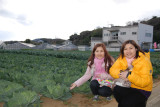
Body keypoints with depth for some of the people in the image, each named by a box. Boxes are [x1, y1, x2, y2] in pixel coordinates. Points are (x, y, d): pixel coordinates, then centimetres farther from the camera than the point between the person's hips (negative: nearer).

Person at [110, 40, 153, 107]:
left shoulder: (144, 61, -18)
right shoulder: (121, 58, -3)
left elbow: (145, 82, -25)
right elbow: (112, 70, -9)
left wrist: (129, 75, -34)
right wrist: (121, 73, -29)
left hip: (141, 90, -4)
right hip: (127, 86, 4)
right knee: (116, 90, -25)